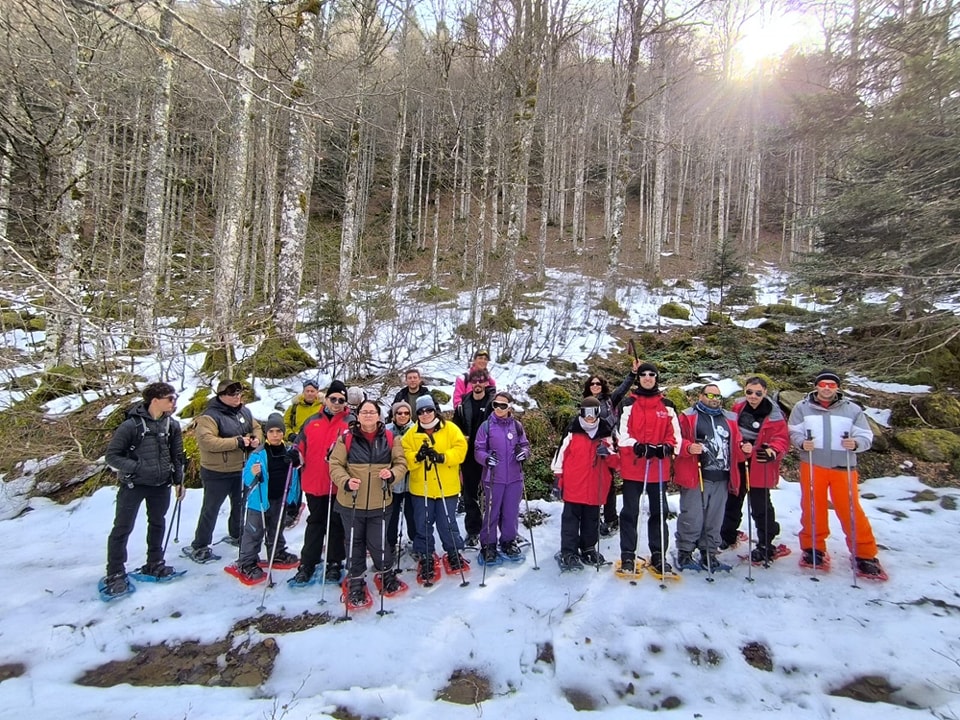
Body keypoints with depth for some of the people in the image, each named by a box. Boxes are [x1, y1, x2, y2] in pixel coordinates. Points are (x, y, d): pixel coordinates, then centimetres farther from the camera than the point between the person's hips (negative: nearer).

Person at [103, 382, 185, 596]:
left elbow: (177, 456, 8)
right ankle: (115, 574, 16)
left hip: (161, 485, 5)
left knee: (157, 524, 17)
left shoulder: (172, 425, -2)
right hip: (133, 484, -5)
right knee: (122, 528, 2)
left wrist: (179, 481, 7)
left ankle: (154, 564, 34)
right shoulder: (131, 425, -18)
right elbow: (112, 456, -13)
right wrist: (138, 468, -22)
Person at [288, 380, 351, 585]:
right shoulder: (312, 422, 8)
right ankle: (307, 563, 24)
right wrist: (296, 454, -10)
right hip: (314, 482, 3)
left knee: (337, 524, 10)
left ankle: (334, 563, 23)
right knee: (315, 523, 15)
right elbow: (302, 446, 11)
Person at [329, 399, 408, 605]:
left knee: (377, 542, 7)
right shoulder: (346, 438, -4)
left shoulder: (389, 438, 1)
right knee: (355, 542, 13)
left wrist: (392, 474, -17)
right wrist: (345, 481, -21)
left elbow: (401, 463, 4)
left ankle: (387, 572, 35)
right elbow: (335, 465, -4)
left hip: (379, 503, 0)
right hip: (351, 502, 0)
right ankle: (356, 581, 32)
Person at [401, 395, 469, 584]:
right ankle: (426, 558, 26)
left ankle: (454, 553, 31)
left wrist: (442, 457, -23)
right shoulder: (412, 433, 3)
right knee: (423, 525, 9)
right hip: (421, 488, 1)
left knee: (448, 523, 9)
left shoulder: (450, 429, 0)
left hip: (447, 487, -1)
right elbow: (404, 456, -3)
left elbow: (460, 448, -9)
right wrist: (417, 457, -23)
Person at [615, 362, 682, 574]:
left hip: (659, 467, 3)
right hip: (633, 466, -2)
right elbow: (623, 433, -5)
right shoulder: (629, 404, 1)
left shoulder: (667, 406, 8)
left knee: (659, 511, 11)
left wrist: (667, 447, -13)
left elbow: (675, 433, 7)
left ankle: (658, 555, 23)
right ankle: (628, 555, 13)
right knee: (630, 511, 3)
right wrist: (638, 447, -22)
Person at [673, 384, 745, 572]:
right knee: (692, 518, -3)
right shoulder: (689, 416, 3)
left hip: (721, 479, 5)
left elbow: (735, 445, 19)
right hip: (695, 477, -5)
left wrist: (743, 449, -2)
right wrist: (688, 448, -23)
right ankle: (685, 554, 11)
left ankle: (709, 555, 25)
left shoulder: (730, 419, 18)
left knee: (714, 520, 12)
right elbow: (677, 440, -5)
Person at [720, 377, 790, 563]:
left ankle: (765, 546, 20)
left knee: (760, 508, 2)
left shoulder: (774, 415, -13)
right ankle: (727, 537, 36)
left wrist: (773, 451, -31)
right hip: (737, 465, 5)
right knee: (732, 503, 18)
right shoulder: (738, 408, -1)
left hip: (760, 468, -5)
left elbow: (782, 440, -14)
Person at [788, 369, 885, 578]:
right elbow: (794, 433, 5)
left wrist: (855, 443, -18)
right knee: (812, 508, 7)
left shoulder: (852, 409, 5)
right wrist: (802, 443, -16)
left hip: (843, 468, 0)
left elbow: (866, 437, 4)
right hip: (812, 466, 1)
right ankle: (813, 548, 23)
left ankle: (865, 555, 15)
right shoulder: (802, 407, 5)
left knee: (851, 511, 0)